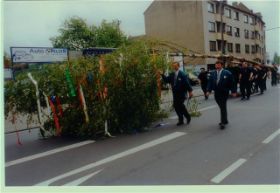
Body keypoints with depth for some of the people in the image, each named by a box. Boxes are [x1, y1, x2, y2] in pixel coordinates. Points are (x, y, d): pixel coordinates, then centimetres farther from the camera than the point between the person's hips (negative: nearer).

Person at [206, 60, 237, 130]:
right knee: (222, 107, 15)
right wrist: (209, 90, -4)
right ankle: (225, 120, 27)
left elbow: (231, 83, -1)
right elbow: (210, 82, 6)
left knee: (223, 107, -6)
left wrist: (233, 91, -3)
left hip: (224, 93, -4)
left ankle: (223, 123, -2)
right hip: (216, 93, 5)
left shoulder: (227, 73, -4)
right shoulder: (212, 73, 7)